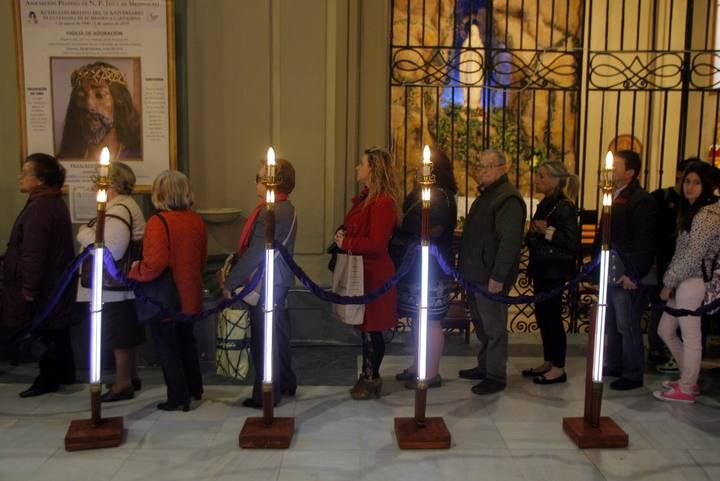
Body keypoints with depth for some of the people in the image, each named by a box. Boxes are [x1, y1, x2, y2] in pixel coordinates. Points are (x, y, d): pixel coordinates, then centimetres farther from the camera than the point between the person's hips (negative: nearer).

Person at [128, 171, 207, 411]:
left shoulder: (158, 222, -21)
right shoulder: (196, 220, 0)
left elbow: (155, 264, -29)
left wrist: (135, 271, -11)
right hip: (189, 296, 7)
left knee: (167, 348, 8)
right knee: (186, 342, 23)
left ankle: (178, 398, 16)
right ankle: (195, 389, 36)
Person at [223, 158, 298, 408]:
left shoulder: (270, 212, -22)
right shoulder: (286, 208, 10)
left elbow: (255, 253, -23)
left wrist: (231, 282, -16)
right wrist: (235, 265, 11)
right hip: (279, 280, 10)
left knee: (264, 339, 1)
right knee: (278, 333, 20)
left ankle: (266, 395, 12)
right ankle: (285, 382, 34)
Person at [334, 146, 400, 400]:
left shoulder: (383, 202, -18)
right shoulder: (365, 197, 12)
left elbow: (376, 244, -22)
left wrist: (346, 243, -13)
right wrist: (341, 233, 0)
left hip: (373, 273, -9)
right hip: (360, 270, 9)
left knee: (372, 328, 2)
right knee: (364, 327, 16)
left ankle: (372, 380, 15)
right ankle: (368, 375, 28)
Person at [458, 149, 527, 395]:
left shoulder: (509, 199, -16)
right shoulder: (485, 196, 17)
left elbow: (509, 242, -22)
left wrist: (498, 277, -24)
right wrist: (466, 269, 18)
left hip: (491, 276, -10)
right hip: (475, 274, 10)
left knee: (494, 327, -1)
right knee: (482, 325, 18)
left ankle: (496, 376, 8)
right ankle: (484, 367, 30)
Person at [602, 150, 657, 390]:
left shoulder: (641, 200, -14)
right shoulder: (614, 196, 13)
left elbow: (644, 242, -18)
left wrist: (633, 275, -20)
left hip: (628, 276, -9)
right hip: (611, 273, 9)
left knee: (628, 326, 0)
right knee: (611, 324, 18)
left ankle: (632, 375, 12)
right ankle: (613, 366, 31)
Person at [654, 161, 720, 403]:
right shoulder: (691, 211, 16)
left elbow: (693, 256, -17)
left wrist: (669, 281, -10)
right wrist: (670, 281, 8)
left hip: (693, 283, -10)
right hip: (682, 283, 10)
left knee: (690, 337, 1)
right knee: (665, 330, 16)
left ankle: (686, 389, 14)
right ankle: (689, 378, 30)